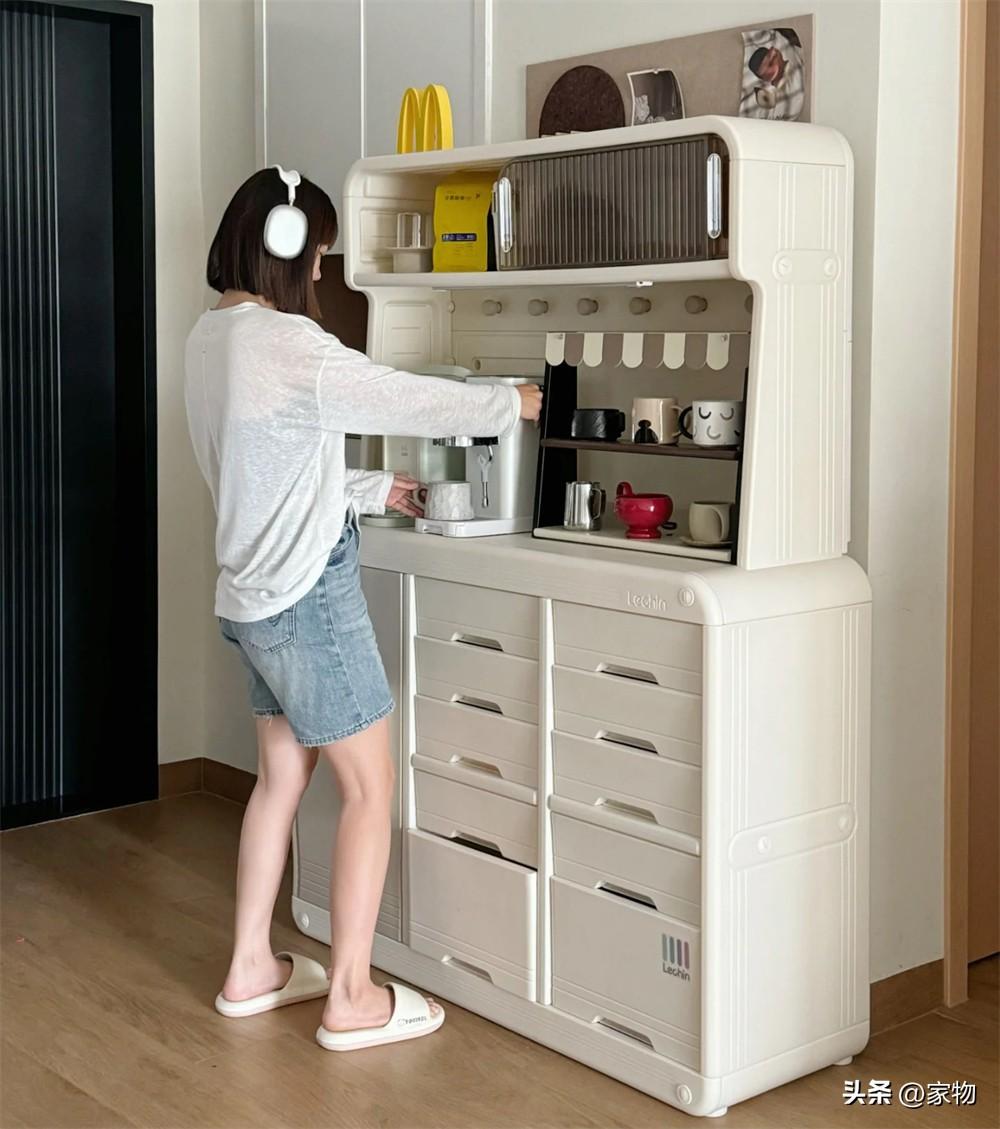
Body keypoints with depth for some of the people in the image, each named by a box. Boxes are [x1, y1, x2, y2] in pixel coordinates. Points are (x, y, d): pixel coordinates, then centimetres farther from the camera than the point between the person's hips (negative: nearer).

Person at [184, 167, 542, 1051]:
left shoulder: (210, 338, 8)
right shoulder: (288, 345, -20)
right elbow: (416, 402, -13)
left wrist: (374, 491, 18)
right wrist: (514, 403, 3)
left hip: (254, 595, 9)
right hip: (308, 596, -9)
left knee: (283, 774, 19)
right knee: (369, 787, 2)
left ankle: (252, 969, 29)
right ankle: (351, 1000, 9)